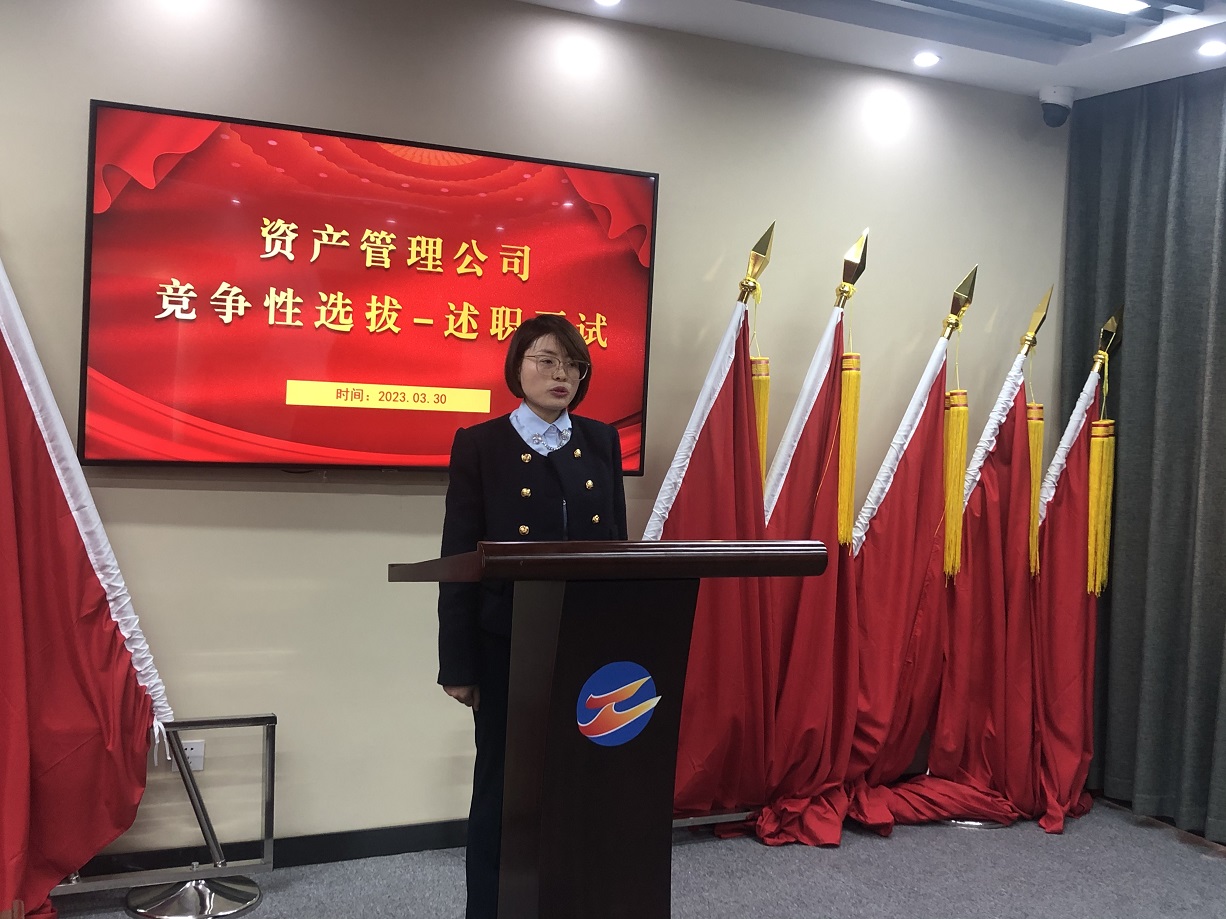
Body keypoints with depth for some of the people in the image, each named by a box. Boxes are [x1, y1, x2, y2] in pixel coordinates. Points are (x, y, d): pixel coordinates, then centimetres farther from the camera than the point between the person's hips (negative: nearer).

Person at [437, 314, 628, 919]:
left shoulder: (602, 442, 7)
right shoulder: (480, 445, -4)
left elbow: (617, 544, 8)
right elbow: (459, 562, -5)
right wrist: (458, 663, -8)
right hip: (508, 645, -3)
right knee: (502, 784, 8)